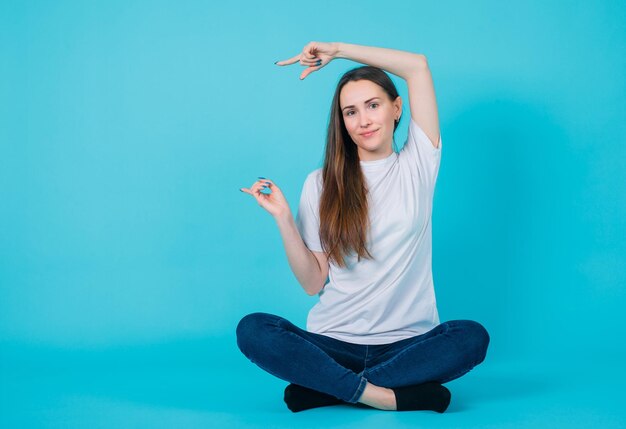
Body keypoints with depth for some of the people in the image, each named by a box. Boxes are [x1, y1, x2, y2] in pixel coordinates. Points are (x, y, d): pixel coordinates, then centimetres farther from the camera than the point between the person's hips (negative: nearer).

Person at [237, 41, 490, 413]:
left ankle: (328, 388, -23)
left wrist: (337, 50, 5)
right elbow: (313, 282, 2)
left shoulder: (415, 166, 6)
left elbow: (418, 66, 2)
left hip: (407, 341, 0)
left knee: (472, 337, -31)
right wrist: (283, 218, -9)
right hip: (334, 342, 0)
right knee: (252, 330, -25)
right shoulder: (321, 184, 6)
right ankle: (383, 395, -26)